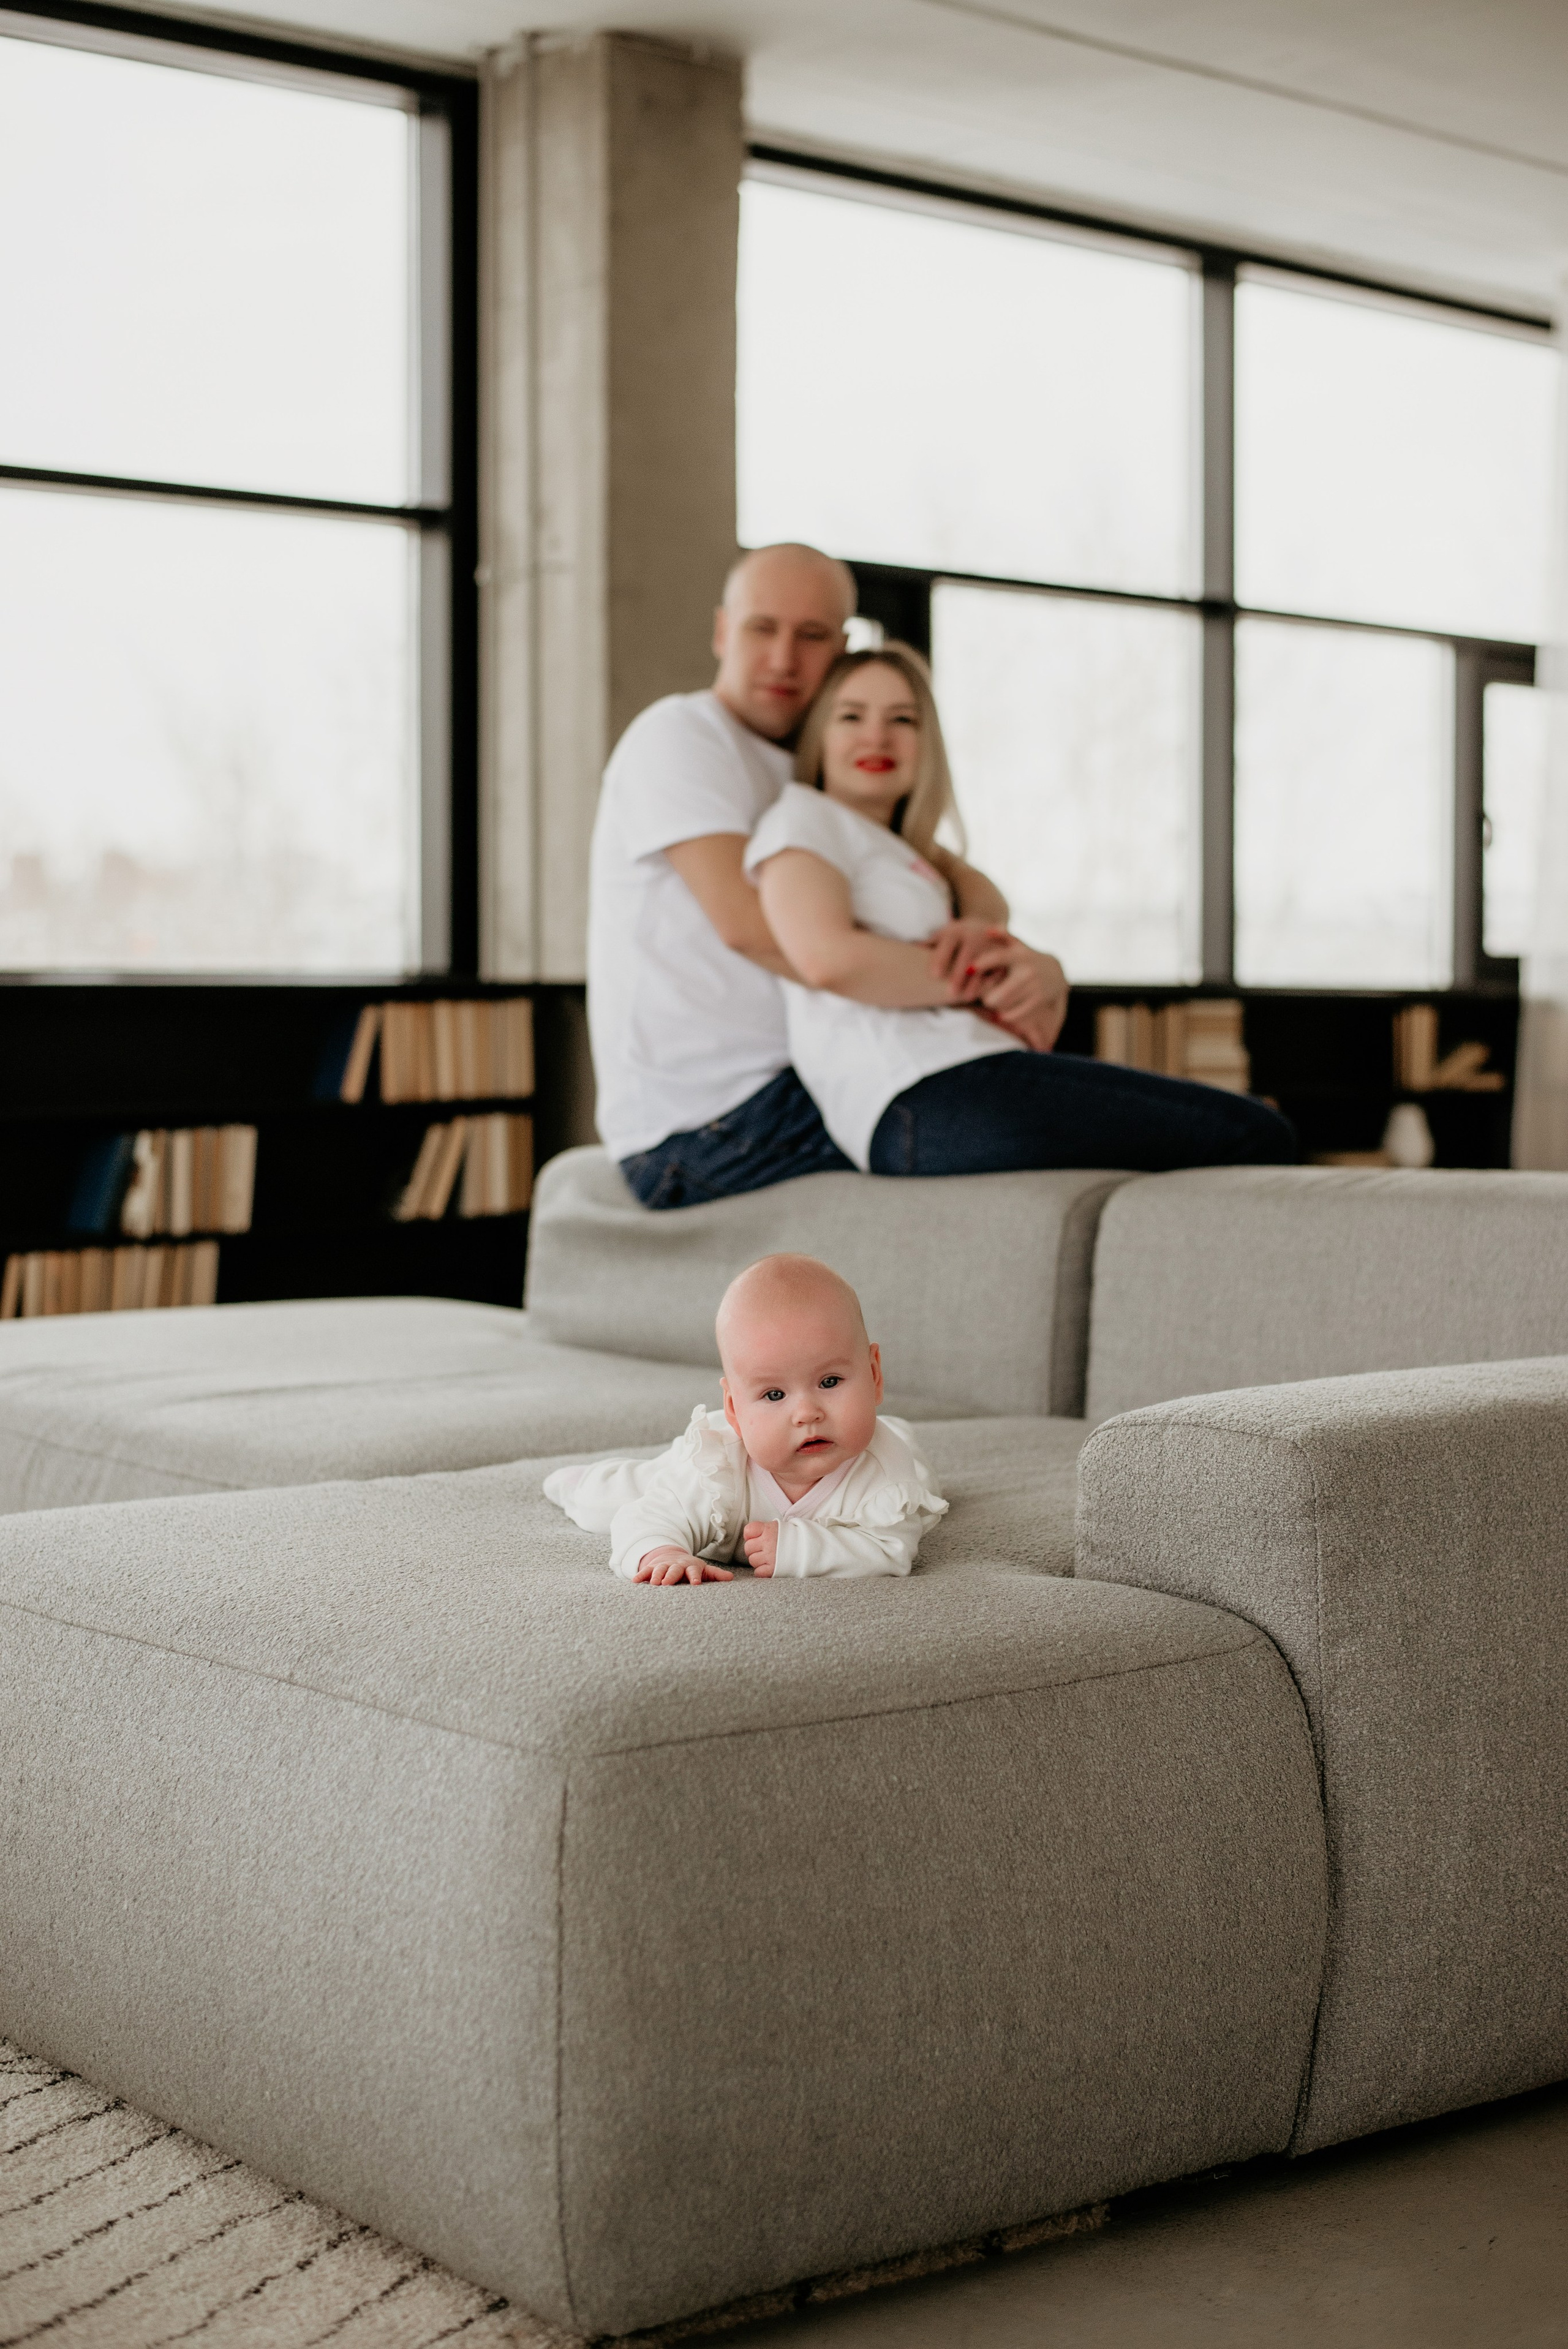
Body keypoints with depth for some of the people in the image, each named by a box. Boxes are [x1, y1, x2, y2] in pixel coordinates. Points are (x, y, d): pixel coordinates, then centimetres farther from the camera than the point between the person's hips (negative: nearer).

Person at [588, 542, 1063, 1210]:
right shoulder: (679, 734, -8)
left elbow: (967, 882, 8)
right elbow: (746, 921, -24)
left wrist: (980, 927, -19)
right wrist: (965, 981, -28)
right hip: (702, 1126, -9)